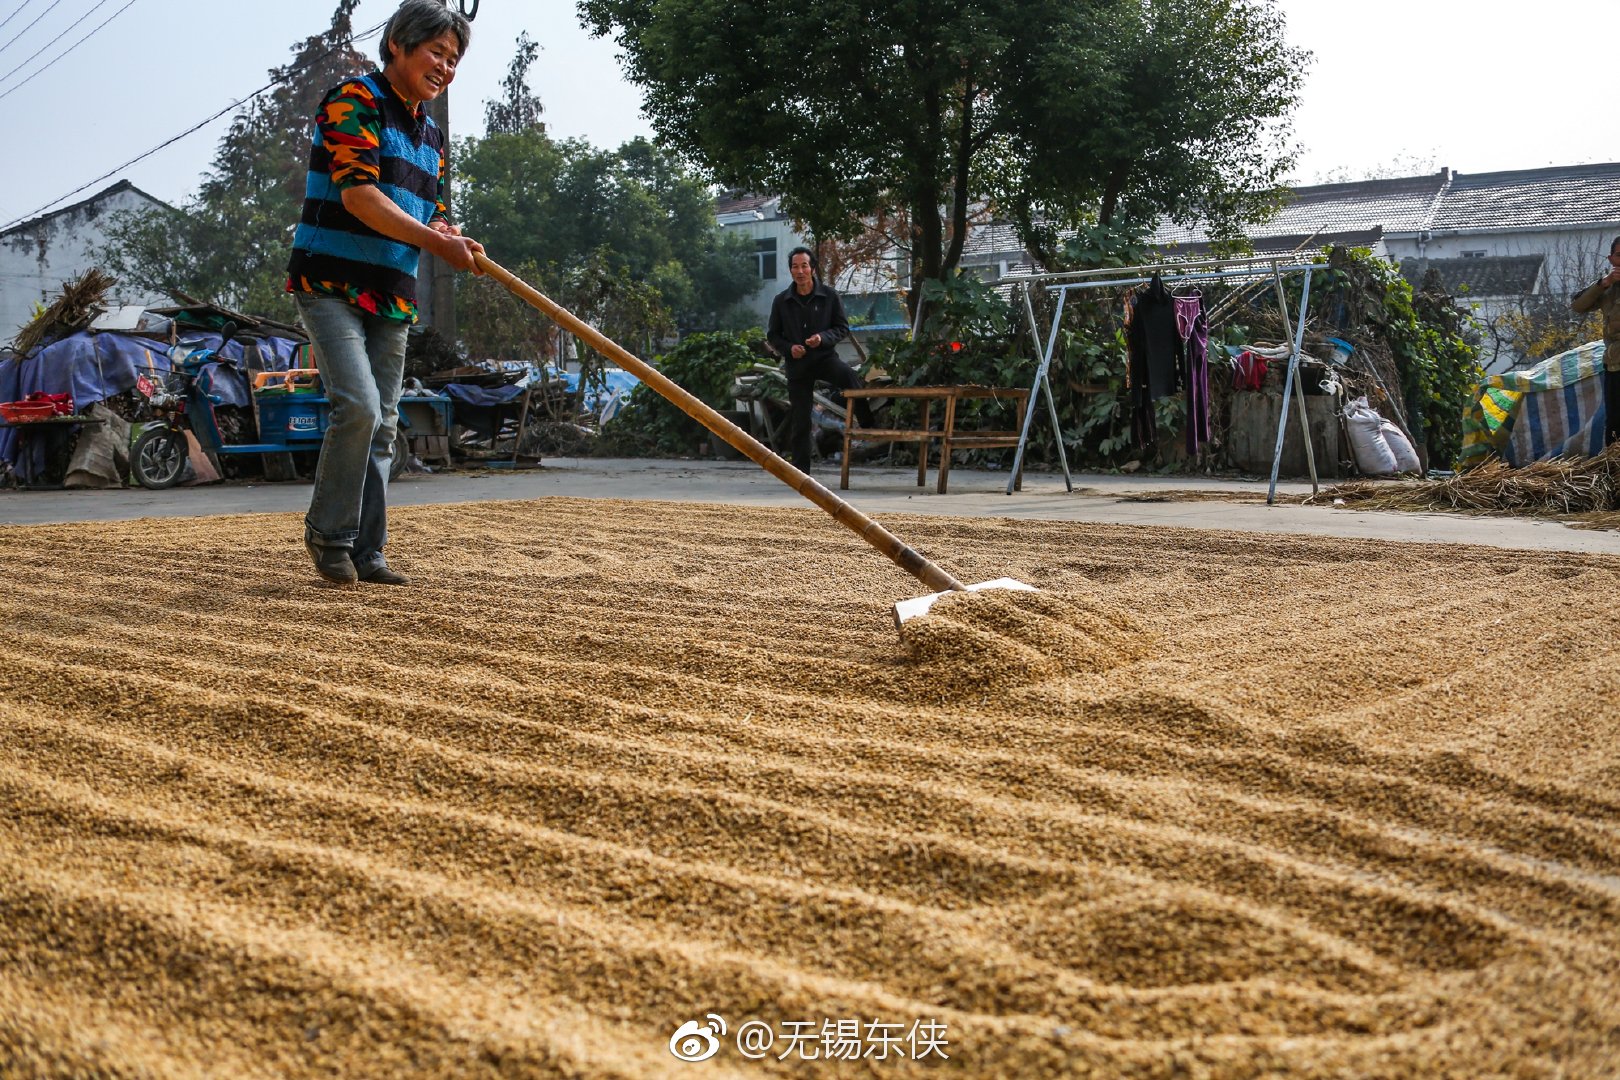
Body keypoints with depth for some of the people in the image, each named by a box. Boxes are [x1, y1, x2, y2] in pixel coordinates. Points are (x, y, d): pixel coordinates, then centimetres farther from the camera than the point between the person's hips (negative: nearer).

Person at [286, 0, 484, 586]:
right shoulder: (354, 100, -7)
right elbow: (358, 195, -19)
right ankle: (328, 534, -2)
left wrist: (450, 235, -4)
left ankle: (366, 553, 14)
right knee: (359, 407, -21)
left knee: (382, 427, 7)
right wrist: (434, 240, -18)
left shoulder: (431, 136, 17)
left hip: (392, 298, 8)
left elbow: (432, 215, 20)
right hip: (331, 285, -8)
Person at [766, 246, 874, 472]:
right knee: (799, 420, 2)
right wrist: (789, 348, -9)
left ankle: (868, 426, -17)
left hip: (824, 358, -1)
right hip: (796, 364, 2)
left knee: (851, 378, -34)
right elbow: (773, 335, 11)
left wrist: (823, 338, -15)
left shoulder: (829, 297, 1)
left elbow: (843, 328, 4)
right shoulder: (781, 301, 4)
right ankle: (801, 470, 12)